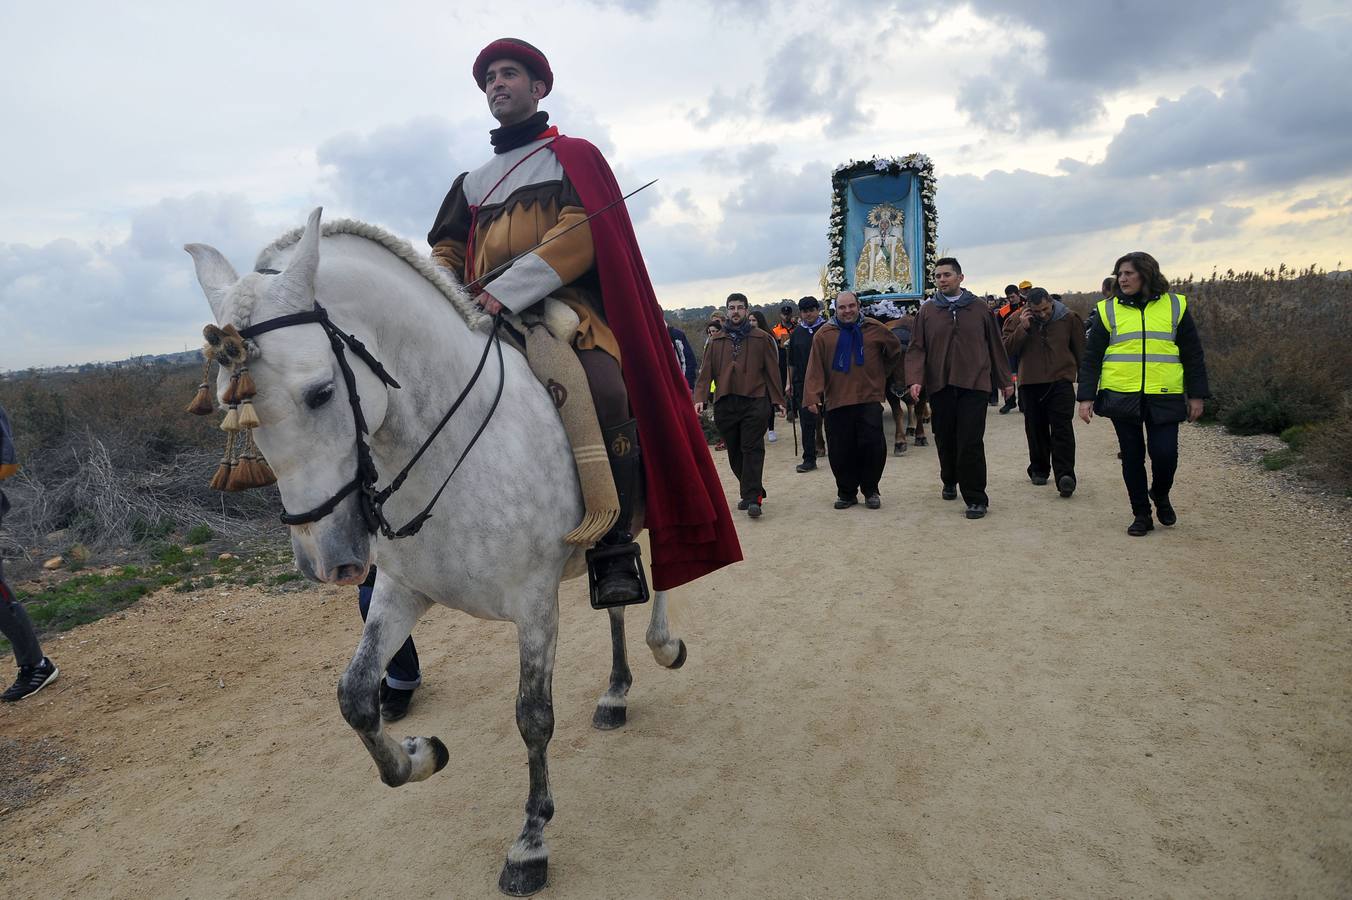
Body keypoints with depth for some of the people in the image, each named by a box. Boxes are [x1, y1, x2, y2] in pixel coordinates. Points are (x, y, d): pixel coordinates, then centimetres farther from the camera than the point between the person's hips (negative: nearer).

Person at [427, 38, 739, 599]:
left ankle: (614, 551, -23)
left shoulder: (574, 156, 13)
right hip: (486, 316, 6)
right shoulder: (472, 183, 29)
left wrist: (506, 289, -16)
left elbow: (583, 230, -4)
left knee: (607, 394, -34)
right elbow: (446, 247, 26)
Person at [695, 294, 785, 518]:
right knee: (734, 452, 8)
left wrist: (778, 400, 3)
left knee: (752, 450, -7)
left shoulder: (761, 338, 7)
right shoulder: (716, 341, 13)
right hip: (725, 403, 3)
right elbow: (706, 371, 8)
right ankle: (752, 492, 21)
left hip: (754, 401, -3)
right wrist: (700, 398, -5)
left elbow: (772, 370, 7)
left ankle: (752, 498, -8)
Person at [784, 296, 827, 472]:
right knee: (807, 422, 4)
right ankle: (809, 459, 9)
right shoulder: (796, 333, 10)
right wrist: (790, 383, 11)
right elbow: (792, 362, 15)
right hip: (802, 383, 3)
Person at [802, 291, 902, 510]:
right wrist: (812, 397, -11)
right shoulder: (824, 335, 2)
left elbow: (895, 351, 21)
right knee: (840, 451, 2)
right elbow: (815, 369, -3)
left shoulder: (875, 329, 5)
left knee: (873, 446, -4)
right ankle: (847, 493, 18)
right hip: (836, 402, 0)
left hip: (869, 400, 0)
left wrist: (883, 374, 19)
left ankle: (870, 490, 14)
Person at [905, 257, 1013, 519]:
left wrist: (1005, 380, 13)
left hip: (973, 385, -1)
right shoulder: (927, 311, 7)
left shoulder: (978, 308, 8)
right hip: (939, 386, 1)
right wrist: (915, 379, -11)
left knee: (971, 443, -7)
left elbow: (995, 346, 12)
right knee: (945, 440, 10)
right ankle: (949, 483, 33)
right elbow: (916, 348, 3)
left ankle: (976, 498, 1)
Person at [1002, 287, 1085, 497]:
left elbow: (1080, 350, 8)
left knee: (1062, 429, -9)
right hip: (1030, 383, 2)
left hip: (1060, 381, -2)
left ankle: (1065, 475, -13)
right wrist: (1022, 328, -17)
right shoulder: (1017, 320, 0)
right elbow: (1007, 350, -7)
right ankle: (1039, 469, 25)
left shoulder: (1069, 318, -1)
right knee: (1036, 429, 10)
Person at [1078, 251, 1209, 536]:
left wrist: (1196, 395, 5)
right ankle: (1141, 514, 19)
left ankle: (1160, 495, 26)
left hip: (1164, 397, 0)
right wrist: (1086, 396, -3)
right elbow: (1091, 357, 4)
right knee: (1132, 457, 6)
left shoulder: (1175, 306, 6)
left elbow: (1193, 354, 9)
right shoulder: (1107, 310, 4)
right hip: (1121, 396, 0)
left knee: (1165, 453, -6)